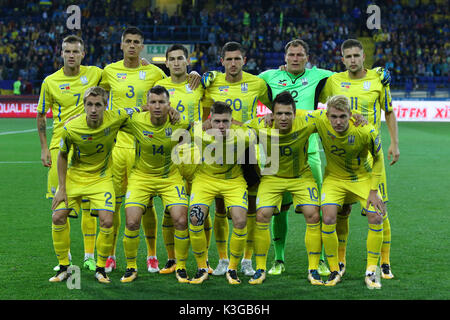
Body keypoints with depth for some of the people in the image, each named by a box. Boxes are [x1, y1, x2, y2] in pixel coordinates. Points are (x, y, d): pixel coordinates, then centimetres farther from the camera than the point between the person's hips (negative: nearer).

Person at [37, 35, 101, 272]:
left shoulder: (94, 74, 1)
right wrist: (44, 148, 4)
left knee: (88, 203, 2)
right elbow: (41, 115, 10)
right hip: (59, 146, 0)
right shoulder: (50, 82, 2)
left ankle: (89, 256, 11)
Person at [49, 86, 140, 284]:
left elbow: (138, 110, 1)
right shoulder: (71, 128, -22)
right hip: (74, 176, 0)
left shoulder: (115, 118, -21)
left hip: (101, 177, 0)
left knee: (107, 221, -15)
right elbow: (62, 156, -4)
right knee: (58, 217, -8)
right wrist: (62, 188, -6)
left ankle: (100, 268, 6)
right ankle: (63, 268, 11)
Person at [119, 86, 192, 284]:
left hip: (170, 177, 0)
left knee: (181, 221, -13)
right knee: (132, 223, -13)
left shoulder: (178, 122, -15)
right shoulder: (136, 122, -18)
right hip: (141, 177, 0)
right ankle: (131, 267, 10)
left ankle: (181, 268, 8)